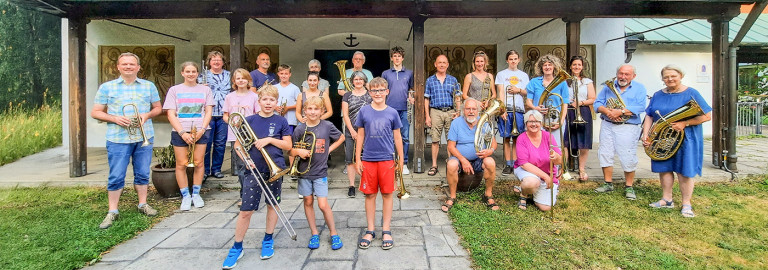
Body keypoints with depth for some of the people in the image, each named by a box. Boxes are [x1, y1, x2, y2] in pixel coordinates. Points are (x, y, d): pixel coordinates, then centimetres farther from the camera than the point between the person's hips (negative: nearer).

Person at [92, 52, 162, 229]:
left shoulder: (149, 86, 8)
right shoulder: (107, 87, 4)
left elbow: (158, 108, 13)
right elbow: (95, 112, 5)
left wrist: (147, 115, -8)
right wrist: (114, 118, -13)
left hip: (144, 137, 2)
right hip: (118, 139, -1)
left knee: (143, 173, 10)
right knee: (116, 177, 1)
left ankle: (143, 204, 24)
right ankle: (112, 211, 12)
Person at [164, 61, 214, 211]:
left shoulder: (205, 89, 9)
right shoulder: (174, 90, 7)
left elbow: (208, 112, 5)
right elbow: (171, 115, 1)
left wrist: (201, 130, -9)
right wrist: (182, 133, -11)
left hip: (200, 131, 0)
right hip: (180, 132, 0)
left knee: (198, 163, 1)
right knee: (181, 164, 0)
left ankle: (196, 194, 15)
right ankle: (185, 196, 12)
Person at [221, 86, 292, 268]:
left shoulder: (281, 121, 1)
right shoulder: (250, 120, 2)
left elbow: (288, 146, -1)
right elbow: (238, 145, 5)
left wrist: (269, 139, -14)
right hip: (254, 170, 0)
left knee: (272, 205, 12)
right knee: (246, 211, 0)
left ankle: (268, 240, 31)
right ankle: (237, 247, 17)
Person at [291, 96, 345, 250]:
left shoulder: (327, 126, -6)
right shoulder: (300, 129, -4)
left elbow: (341, 137, 11)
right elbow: (291, 151, 3)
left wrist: (329, 149, 0)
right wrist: (299, 152, -19)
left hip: (320, 172, -2)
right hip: (304, 171, 2)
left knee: (323, 205, -5)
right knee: (308, 202, 11)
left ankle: (334, 234, 12)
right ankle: (314, 234, 25)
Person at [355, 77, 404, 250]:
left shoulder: (392, 113, 3)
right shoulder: (364, 112, 3)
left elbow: (397, 137, 8)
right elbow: (360, 136, 6)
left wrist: (401, 158, 7)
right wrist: (358, 159, 3)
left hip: (387, 159, 0)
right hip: (368, 160, 1)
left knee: (387, 194, 5)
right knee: (369, 195, 7)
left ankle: (386, 231, 18)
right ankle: (370, 231, 20)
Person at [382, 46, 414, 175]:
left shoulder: (409, 73, 14)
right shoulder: (385, 73, 12)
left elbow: (411, 89, 19)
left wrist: (411, 97, -2)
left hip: (404, 109, 0)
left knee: (405, 137, 0)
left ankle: (404, 164, 8)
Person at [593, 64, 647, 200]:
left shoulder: (639, 88, 4)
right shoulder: (609, 86, 13)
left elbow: (640, 107, -10)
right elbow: (597, 103, 4)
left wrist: (621, 112, -20)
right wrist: (607, 111, -15)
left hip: (628, 127, -3)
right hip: (607, 126, 3)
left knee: (628, 158, -3)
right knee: (605, 154, 4)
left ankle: (629, 187, 12)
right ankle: (608, 184, 17)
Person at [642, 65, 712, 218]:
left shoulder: (691, 94, -4)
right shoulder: (658, 95, 9)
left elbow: (707, 116, -7)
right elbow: (649, 116, 9)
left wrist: (684, 123, -21)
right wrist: (645, 135, -3)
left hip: (686, 139, -4)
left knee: (685, 171, 0)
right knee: (664, 169, 8)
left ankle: (686, 204, 11)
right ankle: (667, 200, 22)